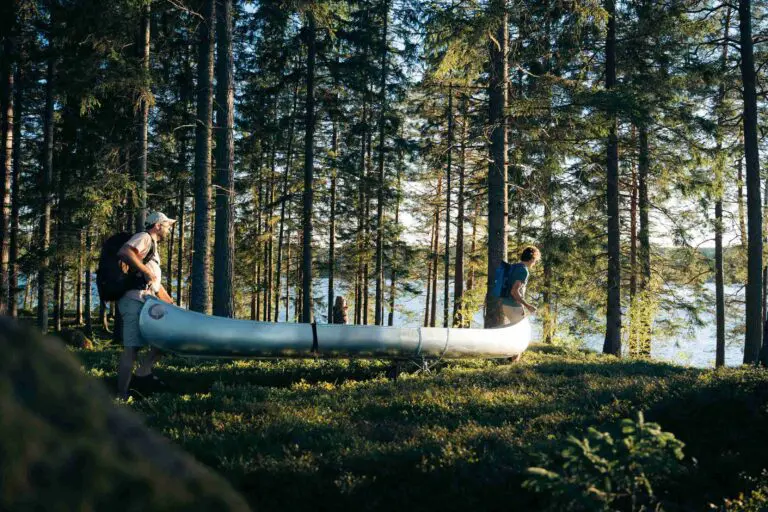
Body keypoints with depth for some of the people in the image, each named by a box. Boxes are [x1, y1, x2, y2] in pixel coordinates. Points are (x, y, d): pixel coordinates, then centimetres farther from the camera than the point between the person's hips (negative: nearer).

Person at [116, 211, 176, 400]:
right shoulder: (144, 238, 0)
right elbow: (124, 252, -22)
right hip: (135, 300, -10)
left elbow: (157, 285, 31)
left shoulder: (154, 249, 29)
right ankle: (121, 396, -14)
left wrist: (172, 304, 27)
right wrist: (146, 272, -18)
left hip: (147, 302, 10)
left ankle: (143, 372, 5)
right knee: (131, 348, -13)